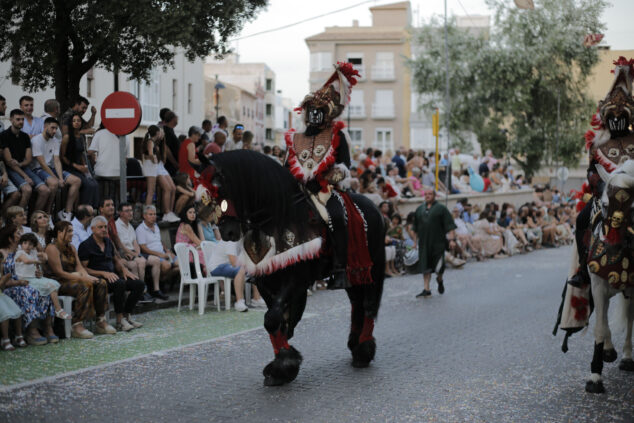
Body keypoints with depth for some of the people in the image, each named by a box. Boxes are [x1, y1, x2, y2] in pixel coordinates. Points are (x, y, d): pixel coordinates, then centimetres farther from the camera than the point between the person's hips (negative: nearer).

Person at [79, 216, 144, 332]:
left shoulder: (108, 242, 18)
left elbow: (116, 260, 27)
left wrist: (124, 269, 5)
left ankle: (126, 316, -4)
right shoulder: (86, 245, -5)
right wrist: (103, 273, -21)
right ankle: (120, 321, -29)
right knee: (120, 284, -35)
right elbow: (83, 269, -11)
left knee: (139, 284, -10)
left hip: (112, 275, 8)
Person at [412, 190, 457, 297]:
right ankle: (426, 289, 3)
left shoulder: (441, 209, -2)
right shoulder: (420, 209, 11)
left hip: (437, 242, -4)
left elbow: (449, 225, -8)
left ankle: (440, 280, 29)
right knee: (425, 265, 0)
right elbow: (416, 227, 19)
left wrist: (452, 239, -16)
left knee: (439, 265, -3)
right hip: (424, 243, 4)